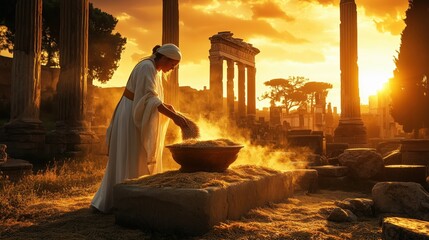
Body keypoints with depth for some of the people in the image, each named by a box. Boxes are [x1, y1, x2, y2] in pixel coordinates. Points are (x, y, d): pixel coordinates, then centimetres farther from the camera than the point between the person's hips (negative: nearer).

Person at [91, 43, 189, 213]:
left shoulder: (156, 70, 13)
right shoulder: (147, 68, -18)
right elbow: (149, 98, -29)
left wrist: (166, 106, 0)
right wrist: (173, 116, -35)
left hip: (138, 119, 10)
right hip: (130, 119, -10)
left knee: (141, 162, 13)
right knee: (129, 163, -6)